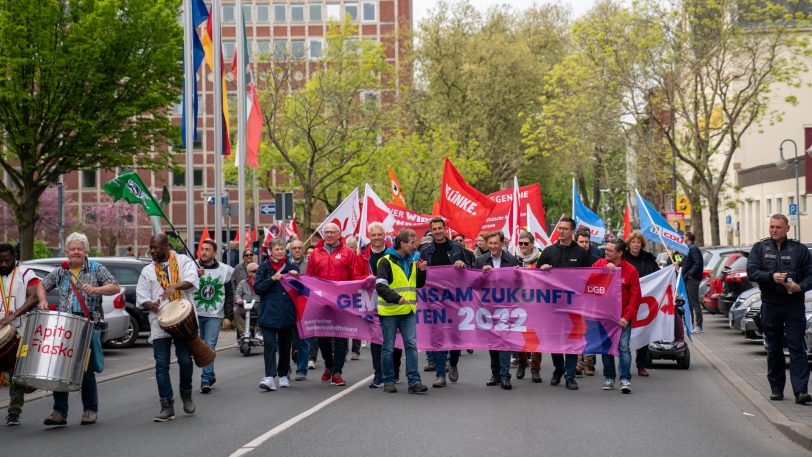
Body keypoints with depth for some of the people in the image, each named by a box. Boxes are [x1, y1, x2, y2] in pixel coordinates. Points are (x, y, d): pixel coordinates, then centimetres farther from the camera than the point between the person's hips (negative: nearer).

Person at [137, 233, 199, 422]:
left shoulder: (184, 261, 7)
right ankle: (167, 406, 2)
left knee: (185, 360, -4)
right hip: (159, 323, 2)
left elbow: (192, 280, -11)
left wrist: (175, 286, -29)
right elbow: (141, 299, 11)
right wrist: (150, 304, -12)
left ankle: (186, 393, 23)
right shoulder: (147, 271, 15)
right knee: (161, 365, -3)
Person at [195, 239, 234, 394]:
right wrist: (196, 276, -18)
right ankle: (211, 376, 17)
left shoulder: (224, 270, 6)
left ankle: (206, 379, -7)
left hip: (214, 315, -1)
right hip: (195, 314, 1)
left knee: (209, 346, -9)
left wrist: (228, 316, 3)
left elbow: (229, 295, 9)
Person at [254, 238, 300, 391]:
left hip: (287, 313, 2)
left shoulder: (292, 267, 9)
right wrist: (272, 279, -14)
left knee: (285, 345, 9)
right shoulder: (264, 267, 6)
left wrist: (296, 277, -8)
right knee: (269, 344, -12)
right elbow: (257, 288, -1)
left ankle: (283, 375, 25)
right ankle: (270, 377, -18)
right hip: (269, 313, -2)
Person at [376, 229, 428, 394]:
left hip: (408, 311, 5)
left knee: (411, 345, -3)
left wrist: (422, 271, 2)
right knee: (388, 348, 4)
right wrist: (396, 298, -29)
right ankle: (388, 381, 14)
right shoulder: (386, 261, -8)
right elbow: (380, 286, -17)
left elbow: (419, 285, 21)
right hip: (389, 312, -5)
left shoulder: (412, 262, 12)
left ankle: (414, 381, -2)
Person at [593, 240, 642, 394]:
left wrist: (627, 316, -10)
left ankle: (625, 380, -7)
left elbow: (635, 296, -4)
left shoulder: (630, 270, -4)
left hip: (622, 317, -3)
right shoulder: (600, 264, 5)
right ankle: (609, 378, 18)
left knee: (624, 347, -9)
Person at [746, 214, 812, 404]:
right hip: (770, 305, 2)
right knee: (774, 349, 9)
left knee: (797, 348, -7)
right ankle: (776, 389, 17)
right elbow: (751, 272, -4)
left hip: (794, 305, -1)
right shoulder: (760, 248, 7)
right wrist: (771, 276, -20)